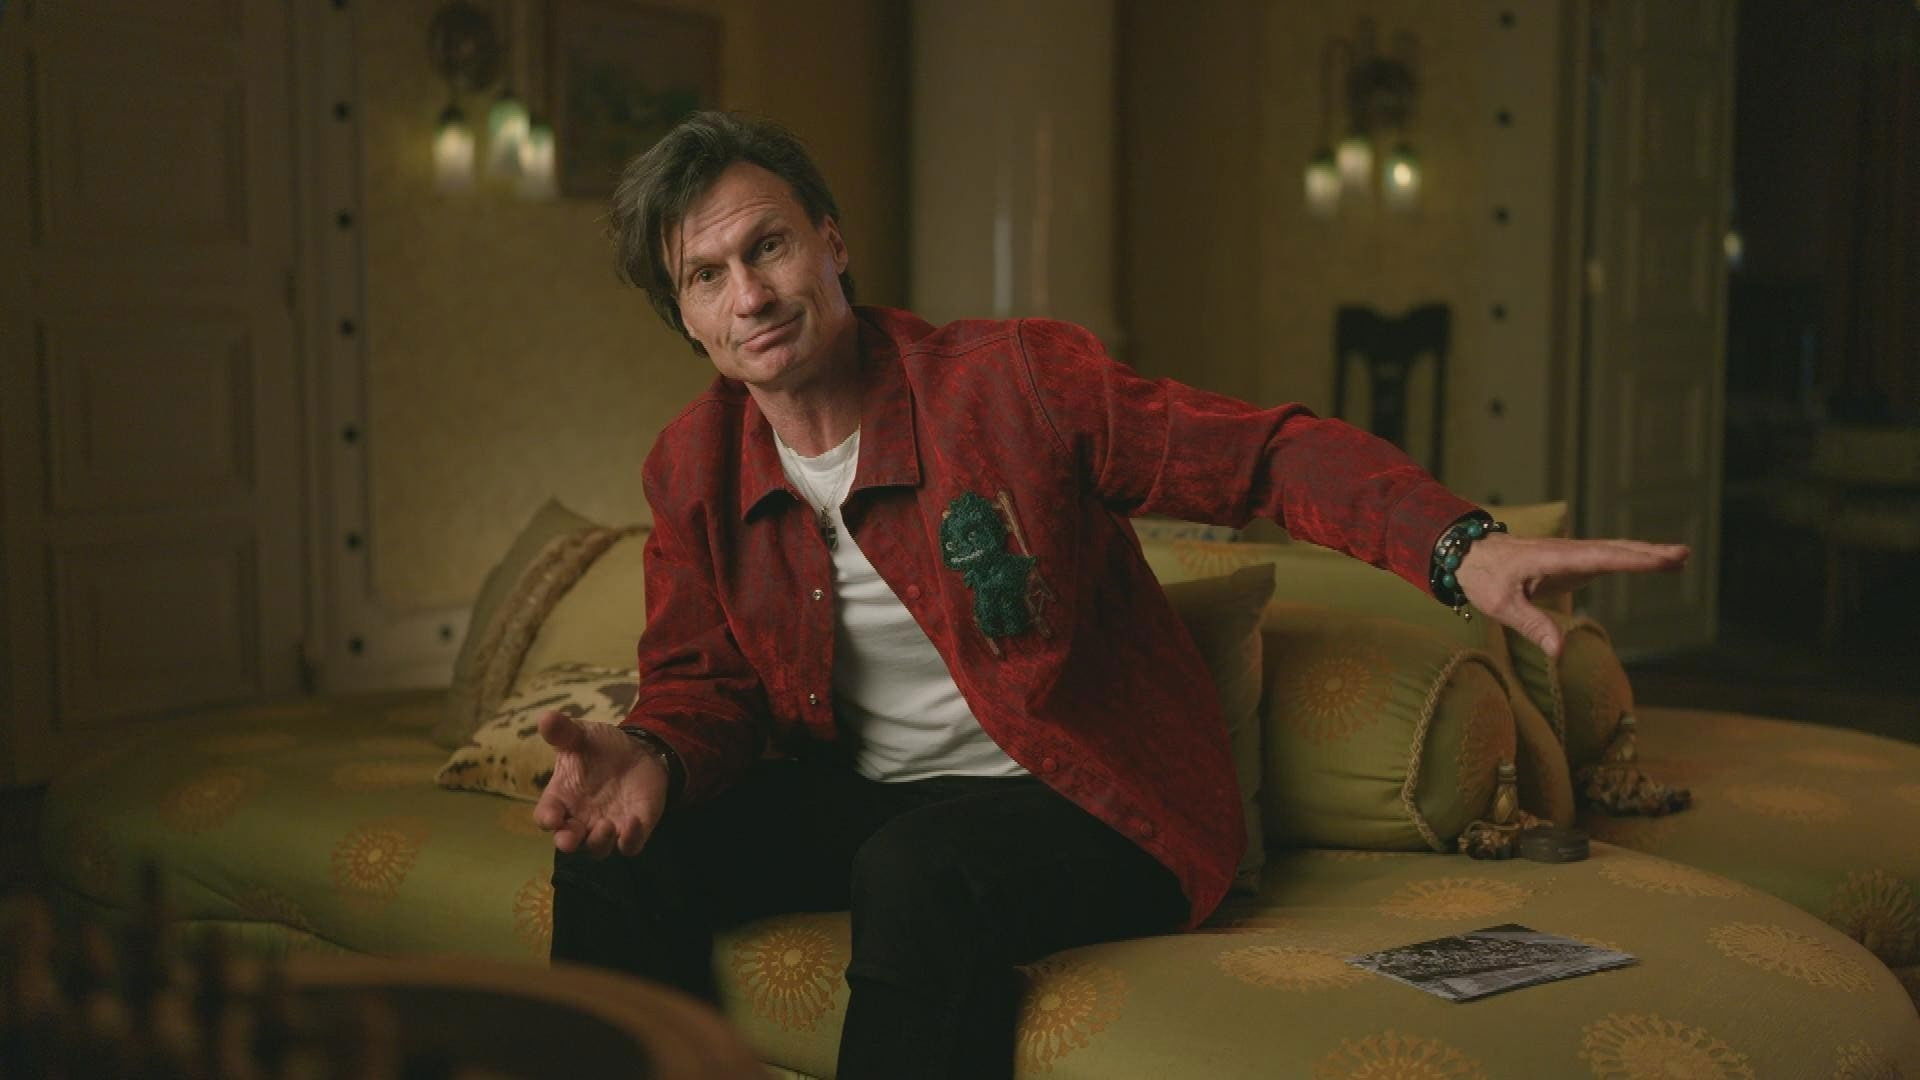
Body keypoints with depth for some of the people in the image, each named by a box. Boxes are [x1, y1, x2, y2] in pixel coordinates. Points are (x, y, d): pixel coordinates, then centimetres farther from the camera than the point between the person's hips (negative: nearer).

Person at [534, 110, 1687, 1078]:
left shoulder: (1017, 379, -14)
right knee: (621, 852, -14)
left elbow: (1271, 452, -16)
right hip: (859, 802, 5)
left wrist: (1461, 546, -32)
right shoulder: (692, 468, 1)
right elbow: (703, 682, 6)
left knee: (918, 874, -35)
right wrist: (651, 759, -19)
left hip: (1092, 809, -4)